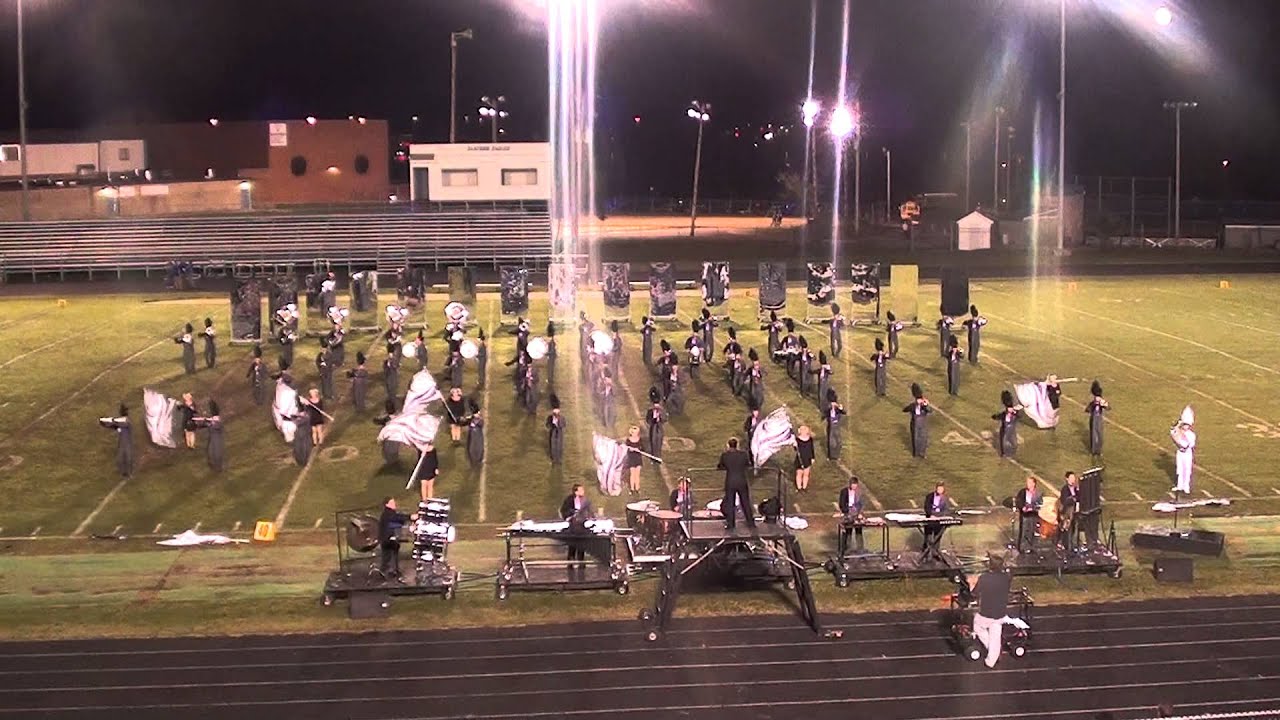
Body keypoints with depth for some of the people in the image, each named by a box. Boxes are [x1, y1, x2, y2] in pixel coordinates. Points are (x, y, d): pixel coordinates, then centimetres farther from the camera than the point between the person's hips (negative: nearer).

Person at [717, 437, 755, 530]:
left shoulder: (724, 455, -9)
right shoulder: (743, 454, -8)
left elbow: (720, 466, 4)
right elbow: (748, 464, 7)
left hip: (730, 483, -1)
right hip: (742, 482, 1)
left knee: (730, 503, 10)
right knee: (746, 503, 12)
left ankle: (730, 524, 13)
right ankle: (751, 523, 19)